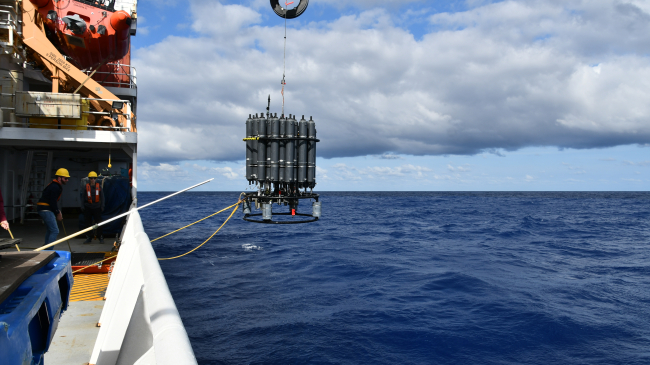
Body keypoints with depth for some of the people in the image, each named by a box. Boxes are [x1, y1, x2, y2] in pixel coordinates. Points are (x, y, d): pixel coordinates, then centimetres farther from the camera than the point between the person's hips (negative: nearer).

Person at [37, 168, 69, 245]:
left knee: (50, 230, 22)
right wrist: (58, 213, -9)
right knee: (55, 231, -14)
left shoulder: (56, 186, 16)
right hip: (46, 210, -11)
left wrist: (58, 211, 12)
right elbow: (53, 202, -20)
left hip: (45, 209, 11)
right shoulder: (55, 187, -18)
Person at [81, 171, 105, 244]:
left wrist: (102, 206, 2)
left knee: (98, 223, -1)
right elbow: (82, 196, 5)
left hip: (97, 207, -1)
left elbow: (102, 196, 6)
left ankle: (100, 237, 7)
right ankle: (89, 237, 15)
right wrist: (82, 206, 0)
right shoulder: (86, 187, 2)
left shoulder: (99, 186, 4)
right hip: (88, 207, 1)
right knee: (88, 223, 6)